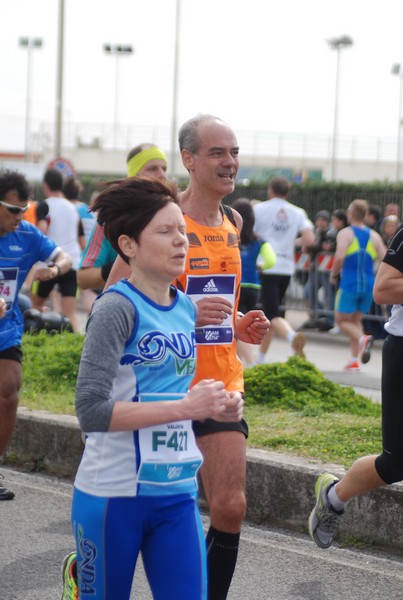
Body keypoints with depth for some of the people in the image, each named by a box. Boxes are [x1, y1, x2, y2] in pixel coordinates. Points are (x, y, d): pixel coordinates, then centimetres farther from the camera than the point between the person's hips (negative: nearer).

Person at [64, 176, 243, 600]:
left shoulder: (187, 308, 8)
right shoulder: (116, 308, -14)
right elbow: (91, 410, -23)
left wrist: (215, 407, 3)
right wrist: (185, 406, -22)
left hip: (177, 493, 6)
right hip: (112, 495, -6)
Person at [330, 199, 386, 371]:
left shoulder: (345, 233, -5)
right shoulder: (374, 236, 8)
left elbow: (339, 256, -19)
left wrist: (333, 274, -3)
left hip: (349, 284, -5)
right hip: (368, 284, 5)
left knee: (341, 320, 6)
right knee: (356, 320, 17)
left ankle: (362, 338, -23)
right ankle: (354, 360, 9)